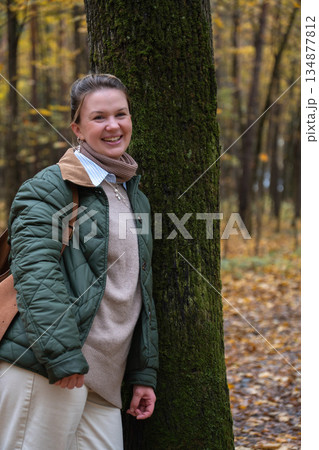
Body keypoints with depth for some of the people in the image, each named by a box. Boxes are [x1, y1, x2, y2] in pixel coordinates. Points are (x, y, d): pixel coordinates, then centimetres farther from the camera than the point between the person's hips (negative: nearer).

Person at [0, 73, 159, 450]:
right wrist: (63, 357, -23)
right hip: (45, 372, -7)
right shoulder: (48, 188, -4)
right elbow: (36, 274, -15)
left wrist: (144, 374, 19)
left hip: (102, 382, 7)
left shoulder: (136, 198, 21)